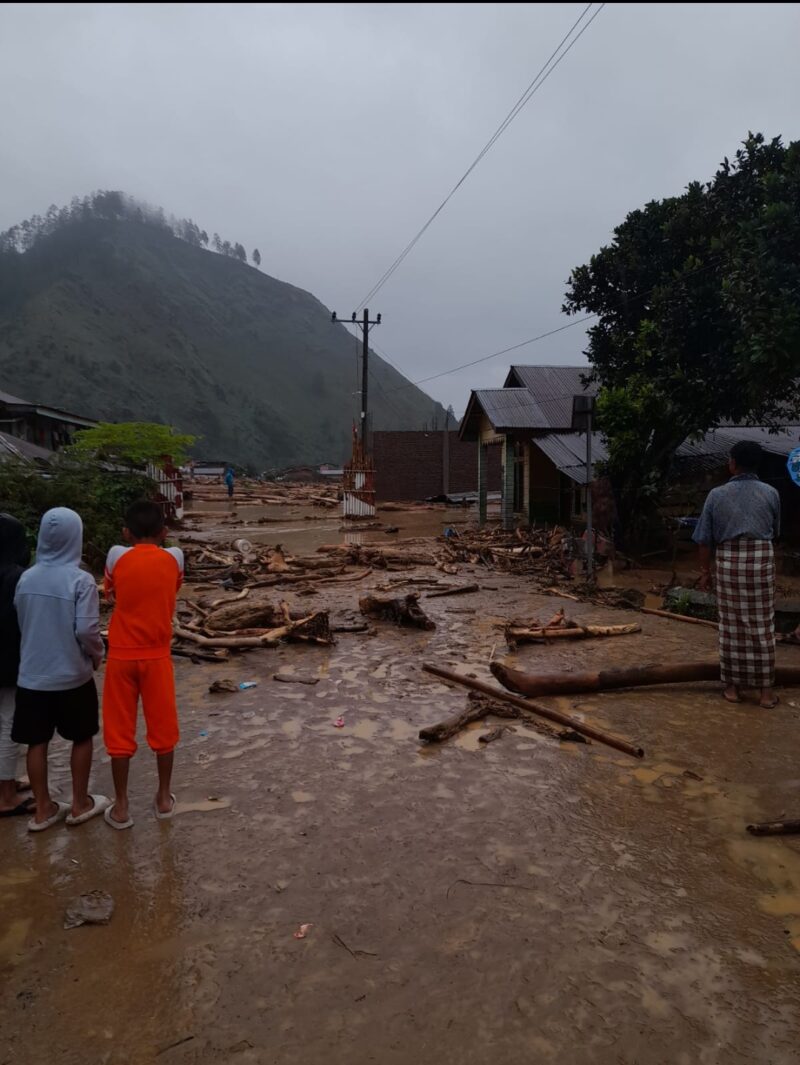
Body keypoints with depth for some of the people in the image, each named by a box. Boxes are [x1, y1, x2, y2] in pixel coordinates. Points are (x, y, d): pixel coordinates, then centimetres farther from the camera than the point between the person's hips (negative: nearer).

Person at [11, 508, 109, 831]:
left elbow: (20, 625, 8)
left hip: (31, 676, 4)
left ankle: (43, 809, 24)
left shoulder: (26, 578, -1)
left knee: (37, 743, 13)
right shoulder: (80, 580, -17)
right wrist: (97, 655, 0)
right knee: (82, 738, 14)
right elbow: (86, 630, -20)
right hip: (72, 676, -4)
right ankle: (80, 804, 24)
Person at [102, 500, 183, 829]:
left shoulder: (117, 556, -7)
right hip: (157, 656, 0)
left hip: (121, 656, 0)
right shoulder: (174, 557, -5)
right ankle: (164, 798, 25)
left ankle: (121, 806, 20)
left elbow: (112, 595, 9)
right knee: (163, 728, 14)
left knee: (120, 732, 11)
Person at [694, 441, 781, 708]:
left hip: (729, 562, 0)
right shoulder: (771, 493, 1)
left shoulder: (717, 494, 0)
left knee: (731, 626, 8)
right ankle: (766, 690, 11)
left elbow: (705, 539, 0)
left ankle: (732, 686, 15)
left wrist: (705, 571, 10)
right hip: (761, 561, 0)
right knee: (761, 627, 6)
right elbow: (775, 531, 15)